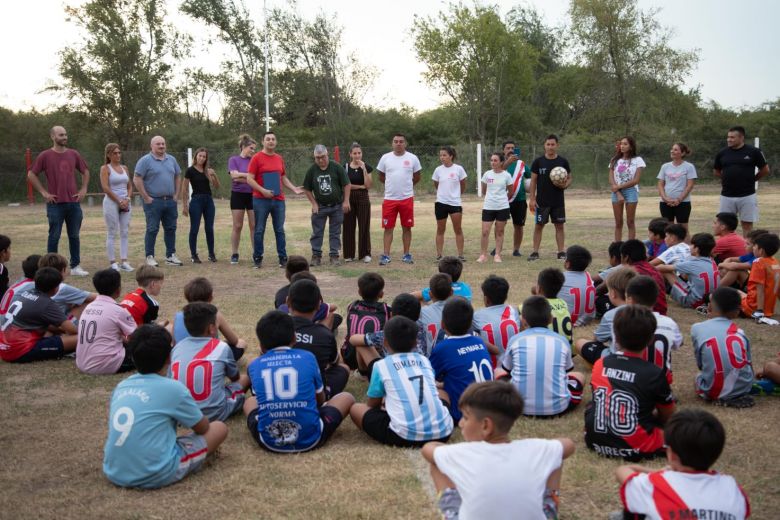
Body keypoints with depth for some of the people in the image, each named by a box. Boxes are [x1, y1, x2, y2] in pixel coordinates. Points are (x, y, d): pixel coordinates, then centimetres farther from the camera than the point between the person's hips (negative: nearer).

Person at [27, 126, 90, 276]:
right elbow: (31, 175, 0)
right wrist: (44, 192, -5)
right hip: (55, 203, -3)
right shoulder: (45, 155, -3)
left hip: (74, 202, 4)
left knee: (74, 236, 8)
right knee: (54, 236, 1)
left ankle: (76, 266, 16)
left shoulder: (74, 154, 7)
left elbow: (85, 171, 20)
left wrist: (83, 189, 9)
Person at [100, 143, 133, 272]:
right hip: (111, 203, -5)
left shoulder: (124, 168, 13)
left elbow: (130, 186, 14)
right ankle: (113, 263, 0)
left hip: (125, 202, 5)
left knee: (125, 232, 4)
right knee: (112, 233, -2)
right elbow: (105, 188, -11)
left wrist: (127, 199, -4)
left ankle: (124, 261, 7)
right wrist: (119, 201, -14)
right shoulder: (105, 168, -3)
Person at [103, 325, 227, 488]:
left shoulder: (121, 386, 6)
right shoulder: (173, 388, -10)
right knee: (219, 428, 7)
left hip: (114, 473, 7)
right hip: (155, 476, -6)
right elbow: (203, 427, 5)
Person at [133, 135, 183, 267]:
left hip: (170, 201, 6)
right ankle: (150, 257, 4)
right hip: (153, 201, -6)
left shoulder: (171, 160, 12)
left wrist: (176, 195, 9)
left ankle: (170, 256, 18)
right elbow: (137, 180, -11)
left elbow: (178, 177, 19)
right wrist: (146, 198, -13)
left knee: (171, 229, 9)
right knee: (152, 230, -3)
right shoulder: (145, 160, -6)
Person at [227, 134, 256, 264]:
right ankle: (234, 254, 10)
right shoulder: (233, 159, 0)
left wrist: (241, 177, -10)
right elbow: (234, 175, -13)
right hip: (238, 195, -2)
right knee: (237, 226, 3)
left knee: (254, 226, 2)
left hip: (252, 195, 2)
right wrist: (251, 176, -10)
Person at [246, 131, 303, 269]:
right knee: (259, 230, 2)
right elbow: (249, 179, -7)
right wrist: (263, 190, -18)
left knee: (280, 230, 6)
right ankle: (257, 258, 10)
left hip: (278, 200, 4)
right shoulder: (257, 158, -4)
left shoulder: (279, 159, 12)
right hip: (261, 200, -4)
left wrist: (294, 189, 7)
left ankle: (283, 258, 11)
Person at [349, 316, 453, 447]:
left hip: (405, 436, -4)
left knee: (355, 409, 17)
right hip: (442, 432, 4)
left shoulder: (381, 365, 7)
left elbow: (372, 405, 18)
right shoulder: (424, 360, 18)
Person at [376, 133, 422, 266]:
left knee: (406, 227, 7)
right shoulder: (385, 158, 1)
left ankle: (406, 255, 16)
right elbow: (381, 177, 13)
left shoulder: (412, 158, 0)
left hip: (407, 198, 0)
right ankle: (386, 256, 5)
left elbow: (417, 178, 12)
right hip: (389, 198, 0)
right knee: (388, 228, 1)